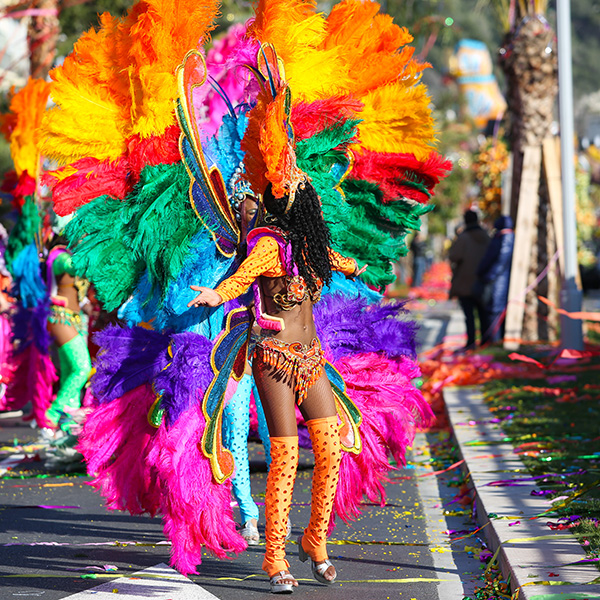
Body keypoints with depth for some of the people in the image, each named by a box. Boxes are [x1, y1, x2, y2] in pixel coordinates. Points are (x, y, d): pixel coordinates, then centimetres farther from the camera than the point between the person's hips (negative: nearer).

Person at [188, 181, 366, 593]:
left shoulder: (309, 243, 10)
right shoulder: (270, 245, -13)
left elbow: (327, 256, 35)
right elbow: (241, 277, -31)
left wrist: (351, 267, 56)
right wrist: (217, 295, -53)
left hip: (311, 359, 7)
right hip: (276, 360, -7)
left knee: (331, 451, -1)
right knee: (286, 458, -7)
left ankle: (316, 542, 15)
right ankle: (275, 560, 2)